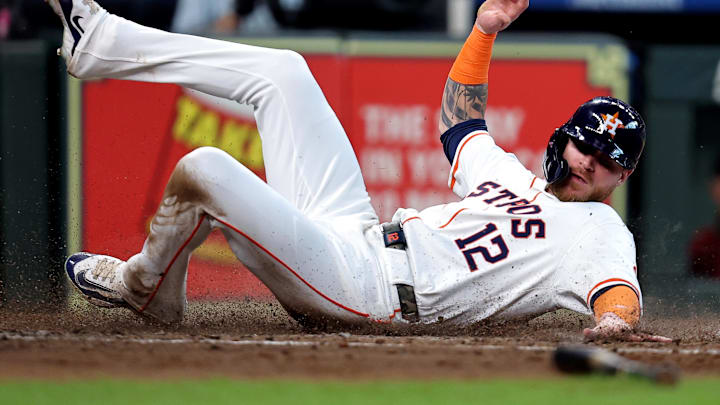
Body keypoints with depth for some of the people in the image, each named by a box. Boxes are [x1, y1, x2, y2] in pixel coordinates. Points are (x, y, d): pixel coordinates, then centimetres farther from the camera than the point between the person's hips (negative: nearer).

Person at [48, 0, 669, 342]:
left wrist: (615, 323, -49)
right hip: (354, 229, 8)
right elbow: (461, 118, 37)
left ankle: (148, 289, 5)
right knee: (280, 71, 15)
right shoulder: (513, 176, 21)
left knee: (203, 169, -24)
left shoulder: (601, 233, -4)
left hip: (355, 285, -8)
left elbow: (619, 290, -26)